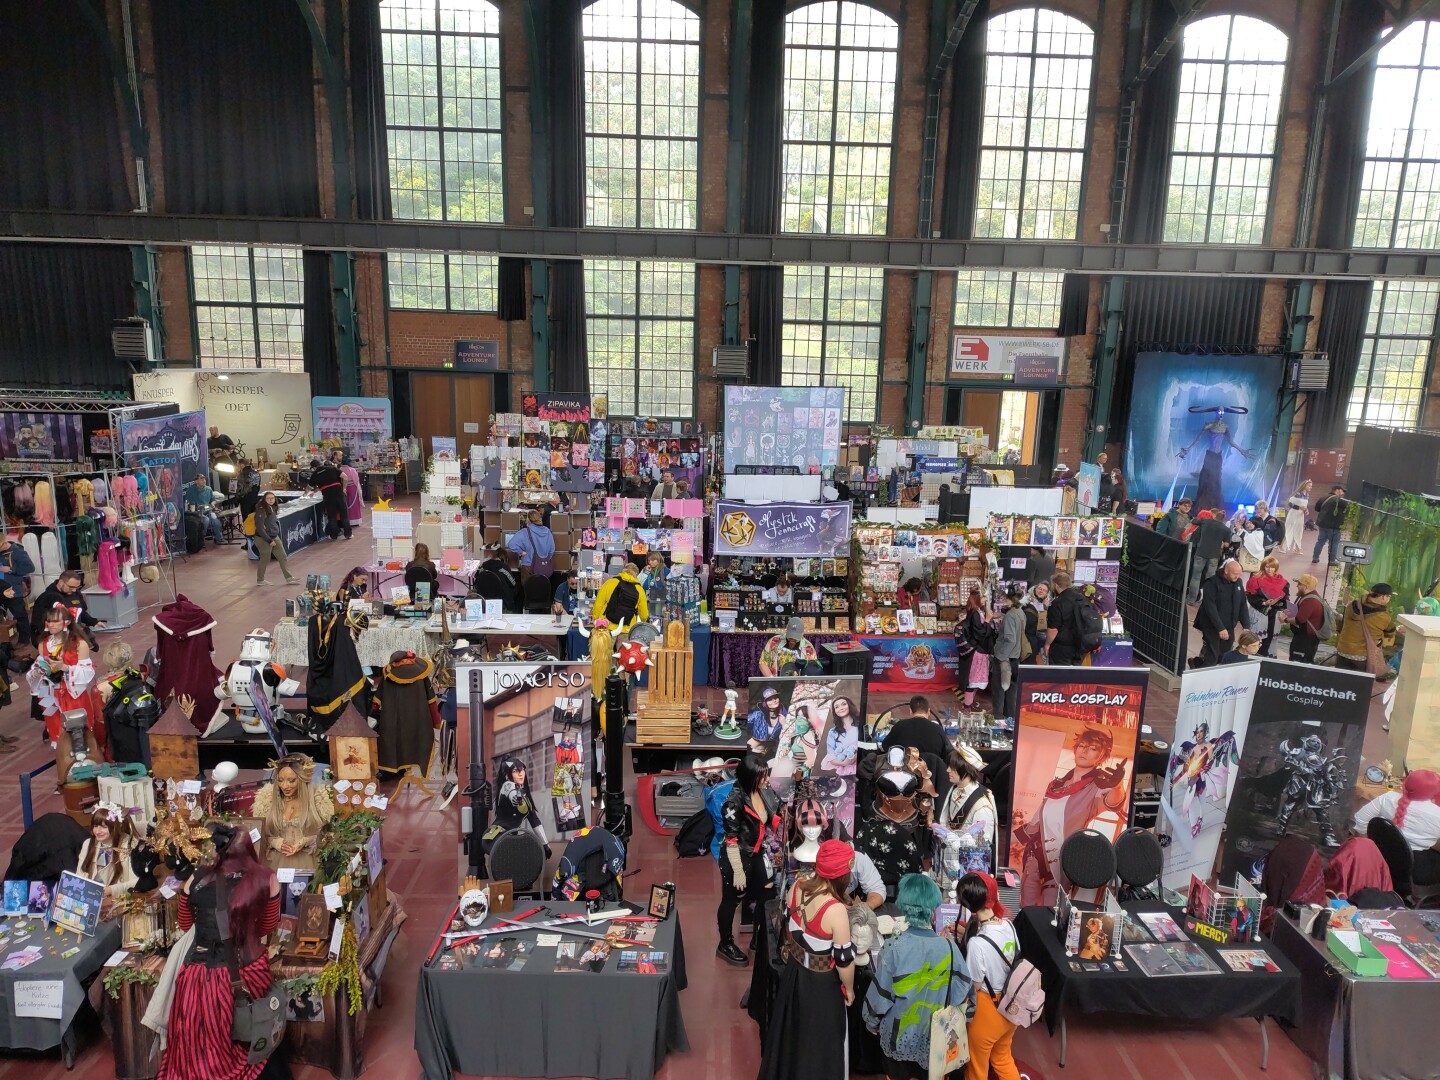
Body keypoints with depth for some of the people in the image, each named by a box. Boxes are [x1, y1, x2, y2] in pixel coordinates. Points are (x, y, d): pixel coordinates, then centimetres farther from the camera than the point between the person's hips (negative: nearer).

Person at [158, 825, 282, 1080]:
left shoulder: (195, 881, -4)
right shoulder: (266, 879, -6)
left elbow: (185, 925, 17)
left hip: (202, 974, -1)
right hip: (248, 971, 1)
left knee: (199, 1049, 20)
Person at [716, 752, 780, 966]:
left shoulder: (765, 792, -9)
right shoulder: (734, 801, -28)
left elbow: (775, 819, 5)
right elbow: (731, 840, -23)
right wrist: (738, 871, -20)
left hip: (758, 853, 6)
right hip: (737, 857, -6)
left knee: (765, 895, 18)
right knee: (732, 900, 12)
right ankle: (725, 945, 34)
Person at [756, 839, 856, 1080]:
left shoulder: (798, 886, -16)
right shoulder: (836, 910, -34)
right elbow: (844, 958, -22)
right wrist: (849, 988, -4)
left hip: (793, 970, 7)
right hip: (821, 982, -7)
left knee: (791, 1028, 30)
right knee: (819, 1040, 19)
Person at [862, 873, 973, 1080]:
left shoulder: (894, 948, -23)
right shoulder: (948, 948, -18)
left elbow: (879, 994, -13)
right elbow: (965, 992, -8)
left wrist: (872, 1022, 5)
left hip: (900, 1035, -1)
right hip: (935, 1036, 1)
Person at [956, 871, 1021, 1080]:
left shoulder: (977, 944, -33)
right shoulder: (1007, 924, -12)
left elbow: (974, 987, -21)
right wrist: (967, 933, 6)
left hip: (988, 1009, -6)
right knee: (1003, 1057, 31)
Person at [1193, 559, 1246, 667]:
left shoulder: (1238, 583, 6)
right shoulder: (1212, 583, -13)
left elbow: (1243, 606, 12)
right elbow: (1210, 607, -18)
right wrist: (1220, 628, -23)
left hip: (1229, 627, 6)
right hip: (1212, 627, -6)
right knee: (1212, 657, -11)